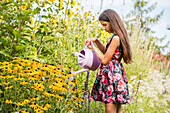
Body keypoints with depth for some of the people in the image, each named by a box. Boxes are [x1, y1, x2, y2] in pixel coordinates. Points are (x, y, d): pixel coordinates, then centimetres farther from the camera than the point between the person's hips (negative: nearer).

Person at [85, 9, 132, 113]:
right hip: (117, 73, 10)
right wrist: (96, 41, 15)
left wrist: (93, 48, -1)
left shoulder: (116, 38, -18)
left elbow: (104, 60, -14)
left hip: (112, 75, -10)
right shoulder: (119, 36, 12)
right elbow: (106, 51, 28)